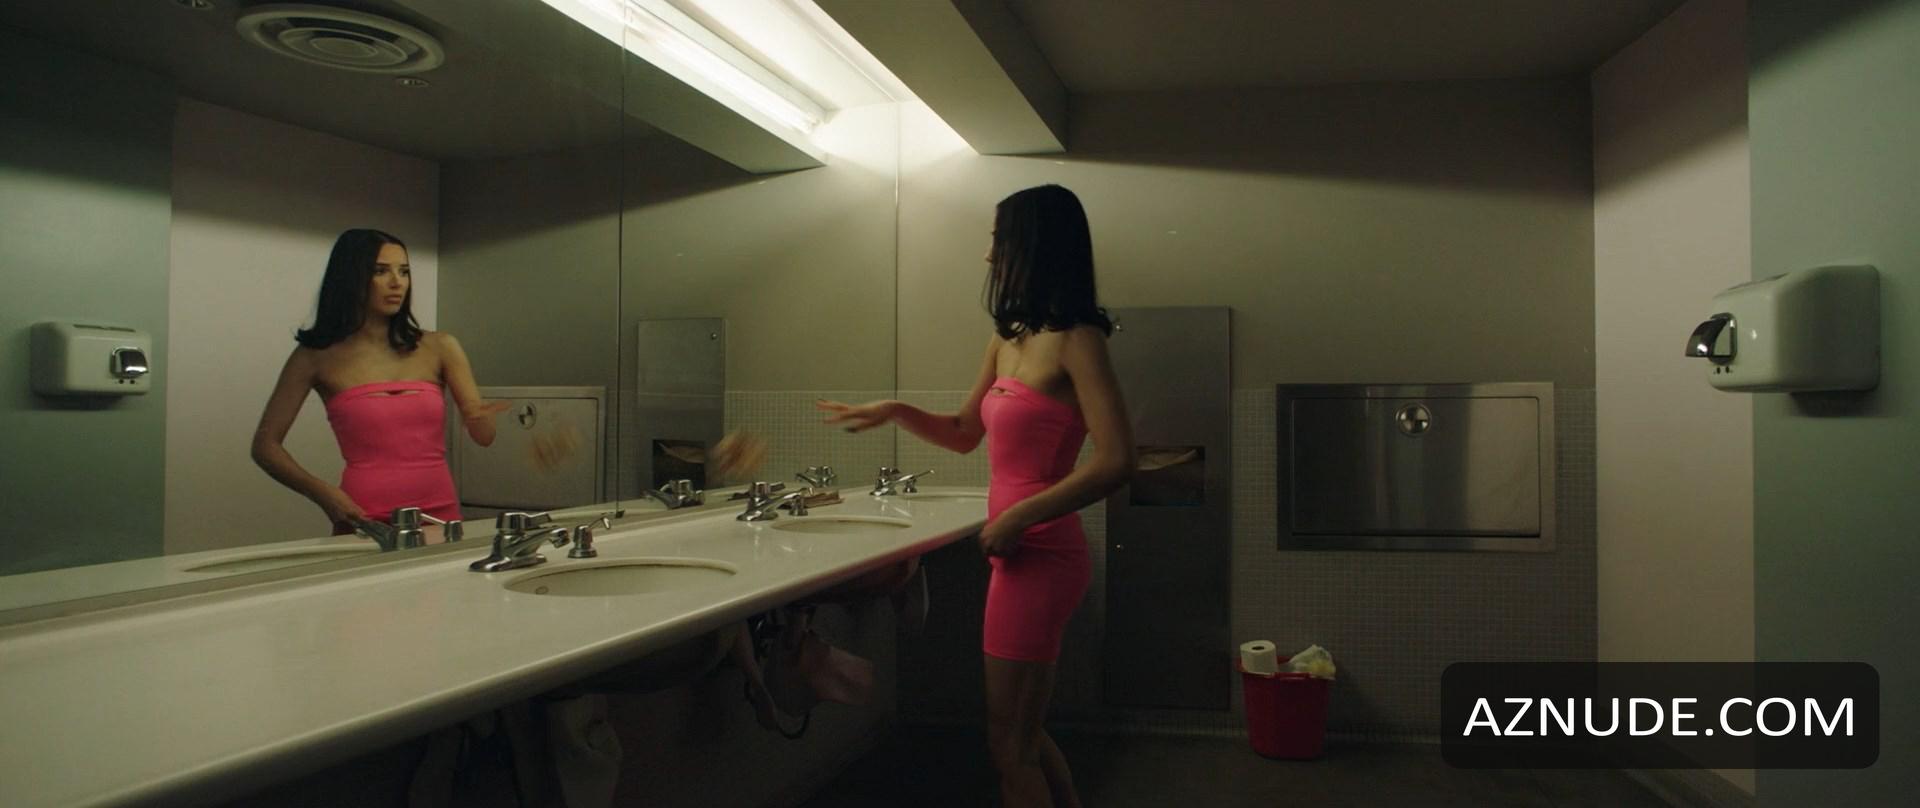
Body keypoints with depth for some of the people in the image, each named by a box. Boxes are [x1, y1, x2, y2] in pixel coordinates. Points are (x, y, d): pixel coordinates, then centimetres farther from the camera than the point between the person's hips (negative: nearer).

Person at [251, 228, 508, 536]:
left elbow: (484, 436, 1)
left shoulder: (439, 348, 4)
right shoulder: (318, 357, 2)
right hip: (365, 521, -1)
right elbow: (266, 445, 5)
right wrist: (320, 491, -11)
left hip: (442, 515, 2)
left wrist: (478, 417, -22)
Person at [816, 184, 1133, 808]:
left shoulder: (1076, 340, -14)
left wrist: (1018, 518, -19)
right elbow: (965, 435, 21)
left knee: (1009, 746, 4)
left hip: (1041, 554, -9)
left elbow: (1116, 462, -22)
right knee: (1025, 734, 22)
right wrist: (894, 412, 8)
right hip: (1023, 552, 9)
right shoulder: (1007, 340, 11)